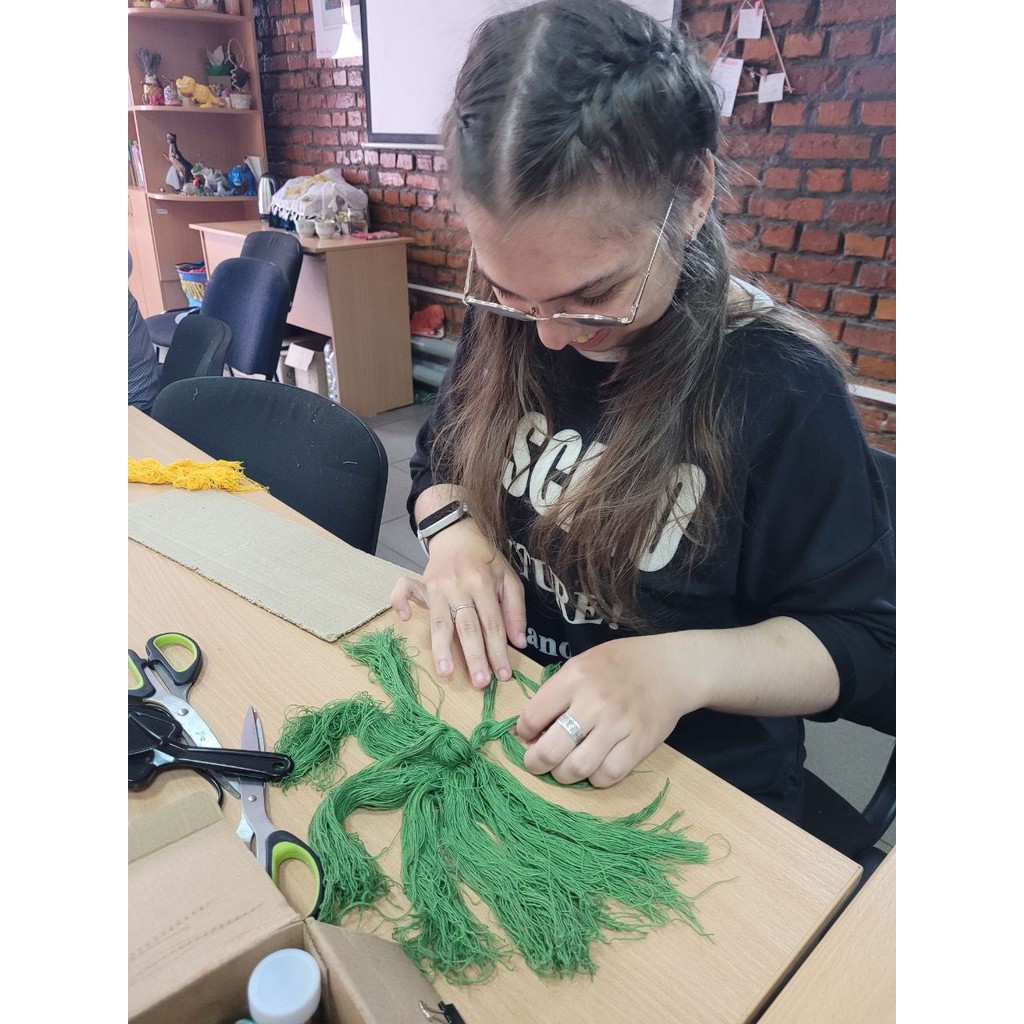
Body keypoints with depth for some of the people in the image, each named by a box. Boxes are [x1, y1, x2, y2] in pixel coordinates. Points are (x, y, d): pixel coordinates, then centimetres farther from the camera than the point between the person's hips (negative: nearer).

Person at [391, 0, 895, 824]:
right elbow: (438, 468, 9)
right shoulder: (504, 323, -4)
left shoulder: (783, 393, -18)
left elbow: (861, 639, -10)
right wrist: (453, 532, -12)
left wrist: (684, 667, -26)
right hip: (498, 717, 3)